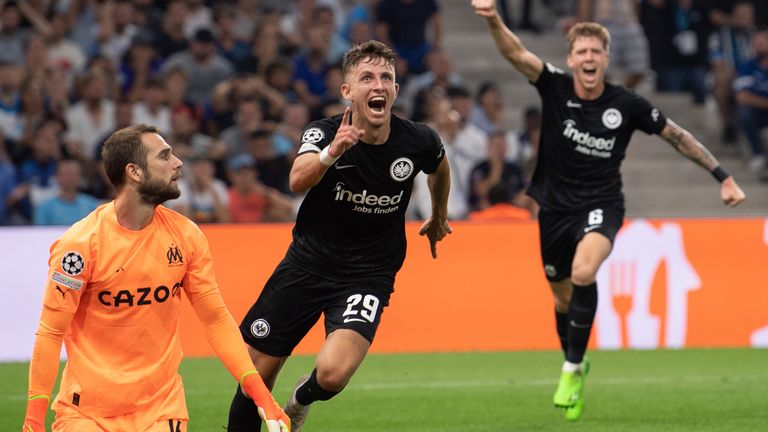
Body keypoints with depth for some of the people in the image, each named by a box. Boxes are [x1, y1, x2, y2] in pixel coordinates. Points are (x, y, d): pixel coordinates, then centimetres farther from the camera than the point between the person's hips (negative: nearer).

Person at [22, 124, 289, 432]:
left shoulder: (186, 236, -1)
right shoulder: (80, 243, -14)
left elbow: (216, 319, 5)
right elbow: (50, 332, -11)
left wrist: (260, 395, -3)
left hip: (163, 407, 3)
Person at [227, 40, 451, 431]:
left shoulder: (418, 141, -11)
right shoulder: (324, 132, -17)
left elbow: (439, 165, 15)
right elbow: (298, 181, -38)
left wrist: (438, 217, 30)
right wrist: (331, 154, -58)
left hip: (367, 277, 0)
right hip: (307, 263, 0)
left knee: (333, 373, -23)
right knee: (256, 373, 4)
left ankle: (302, 400, 13)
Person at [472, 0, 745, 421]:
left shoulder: (627, 105, -10)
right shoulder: (555, 88, -10)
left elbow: (677, 136, 1)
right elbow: (517, 54, -26)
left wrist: (724, 178, 0)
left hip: (601, 205, -2)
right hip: (555, 207, 2)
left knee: (583, 272, -31)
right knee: (563, 297, 13)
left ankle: (573, 368, -18)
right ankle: (574, 366, 41)